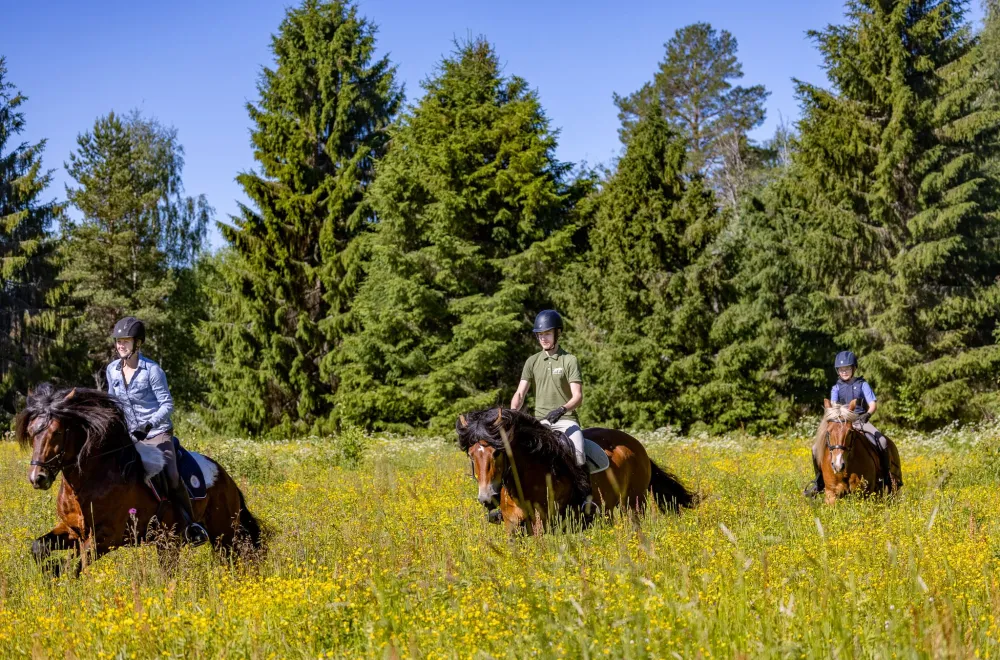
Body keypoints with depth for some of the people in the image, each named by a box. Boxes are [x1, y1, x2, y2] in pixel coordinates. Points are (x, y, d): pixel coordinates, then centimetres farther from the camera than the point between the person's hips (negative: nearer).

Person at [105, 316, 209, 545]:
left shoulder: (152, 370, -12)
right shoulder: (112, 370, 4)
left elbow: (167, 404, -12)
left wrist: (149, 425, -25)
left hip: (158, 433, -6)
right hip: (130, 436, 6)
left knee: (171, 477, -24)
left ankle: (191, 524, -14)